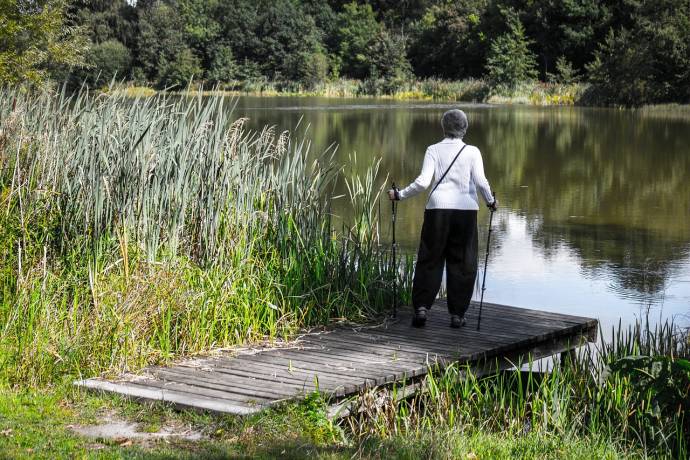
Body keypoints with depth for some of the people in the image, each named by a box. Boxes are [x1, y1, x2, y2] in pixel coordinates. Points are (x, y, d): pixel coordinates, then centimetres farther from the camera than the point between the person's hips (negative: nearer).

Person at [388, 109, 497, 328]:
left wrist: (400, 195, 5)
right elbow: (480, 181, -6)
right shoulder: (472, 152, 3)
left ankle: (421, 307, -5)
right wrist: (491, 201, 11)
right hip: (466, 209, 0)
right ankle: (457, 314, 9)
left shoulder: (433, 150, 3)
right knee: (462, 262, 8)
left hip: (438, 209, 0)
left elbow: (423, 182, -6)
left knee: (429, 260, 7)